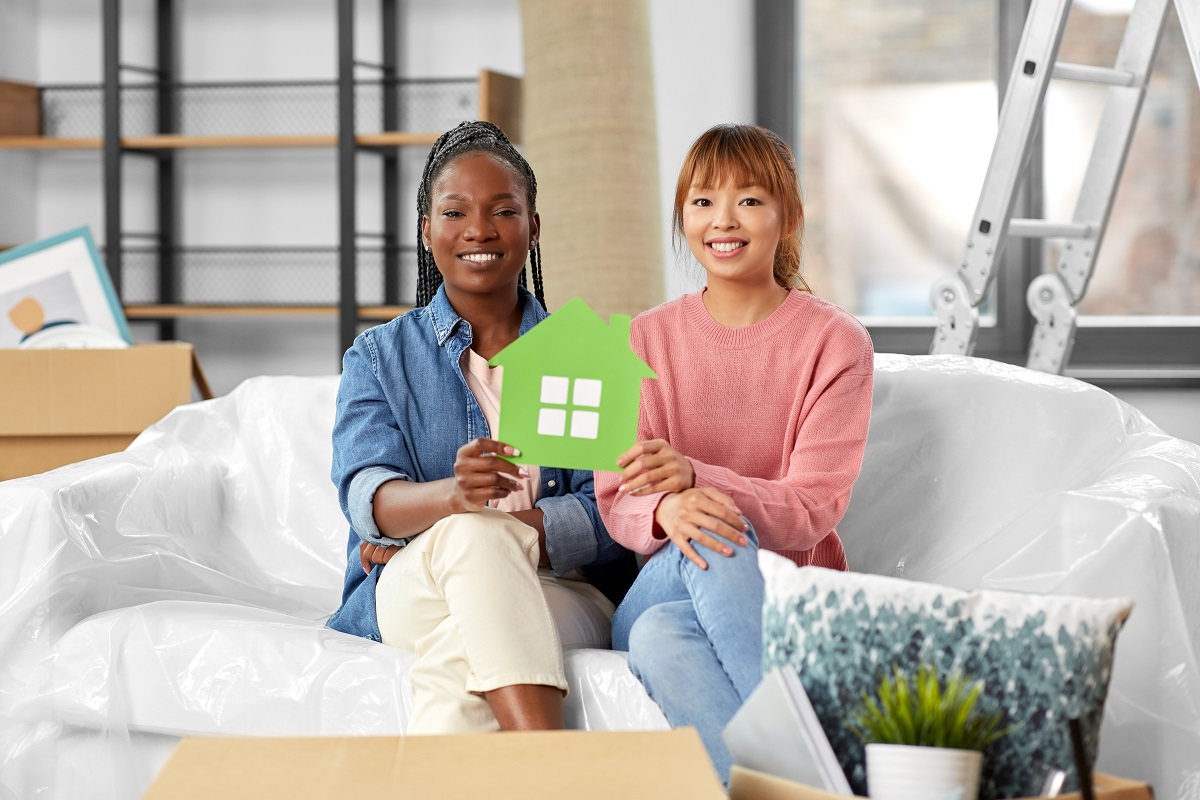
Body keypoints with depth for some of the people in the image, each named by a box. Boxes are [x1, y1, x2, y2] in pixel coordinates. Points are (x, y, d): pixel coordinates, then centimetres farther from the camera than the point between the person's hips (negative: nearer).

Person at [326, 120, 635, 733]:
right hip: (404, 600, 0)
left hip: (565, 596, 0)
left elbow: (608, 514, -2)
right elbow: (367, 495, -6)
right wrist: (454, 498, -32)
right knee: (474, 535, -36)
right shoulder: (378, 358, 14)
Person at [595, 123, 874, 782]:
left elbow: (812, 509, -10)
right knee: (711, 534, -35)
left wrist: (695, 477, -28)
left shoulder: (834, 343, 0)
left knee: (661, 632, -35)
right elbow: (617, 503, 0)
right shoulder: (648, 339, 8)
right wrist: (666, 510, -26)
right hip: (664, 587, 2)